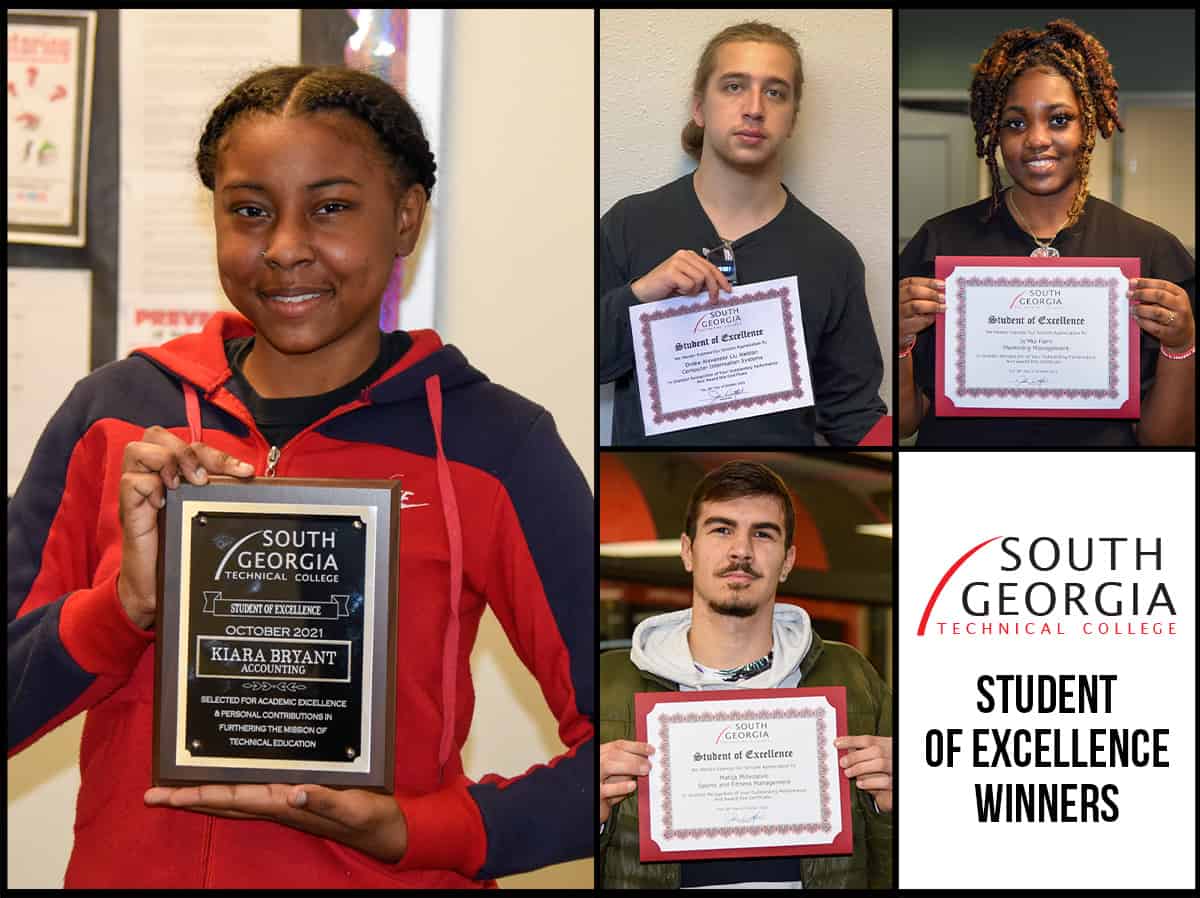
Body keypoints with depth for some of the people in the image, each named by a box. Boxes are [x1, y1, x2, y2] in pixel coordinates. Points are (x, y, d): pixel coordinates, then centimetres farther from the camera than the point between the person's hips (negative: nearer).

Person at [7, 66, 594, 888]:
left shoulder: (495, 444, -11)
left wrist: (411, 832, -22)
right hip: (127, 868, 2)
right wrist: (132, 600, -20)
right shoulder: (113, 414, -4)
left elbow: (629, 749, -11)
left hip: (385, 873, -2)